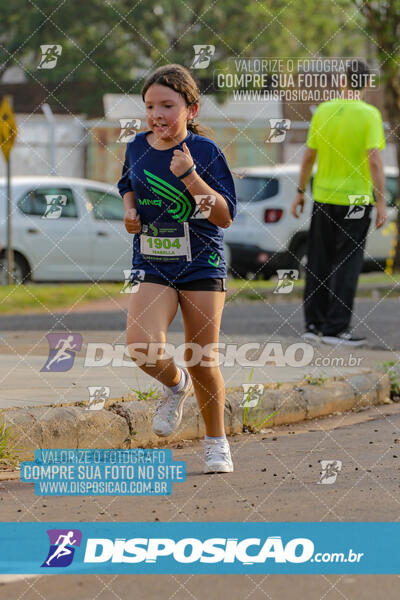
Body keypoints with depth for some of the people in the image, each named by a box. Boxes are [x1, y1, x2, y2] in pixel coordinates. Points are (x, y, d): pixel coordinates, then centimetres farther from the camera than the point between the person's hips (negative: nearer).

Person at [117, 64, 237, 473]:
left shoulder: (205, 151, -9)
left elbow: (225, 216, -14)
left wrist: (190, 175, -24)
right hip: (151, 267, 2)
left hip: (202, 267, -2)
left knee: (202, 362, 4)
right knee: (141, 346, -21)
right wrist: (130, 210, 3)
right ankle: (175, 384, 13)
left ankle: (216, 441, 26)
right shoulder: (137, 148, 2)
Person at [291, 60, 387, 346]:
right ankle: (336, 328, 0)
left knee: (319, 263, 13)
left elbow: (309, 156, 6)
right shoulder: (369, 115, -11)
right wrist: (381, 202, -14)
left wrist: (300, 192, 16)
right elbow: (375, 162, -17)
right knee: (346, 265, 2)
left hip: (322, 197, 4)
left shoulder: (323, 111, 2)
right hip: (355, 200, -4)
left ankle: (314, 324, 17)